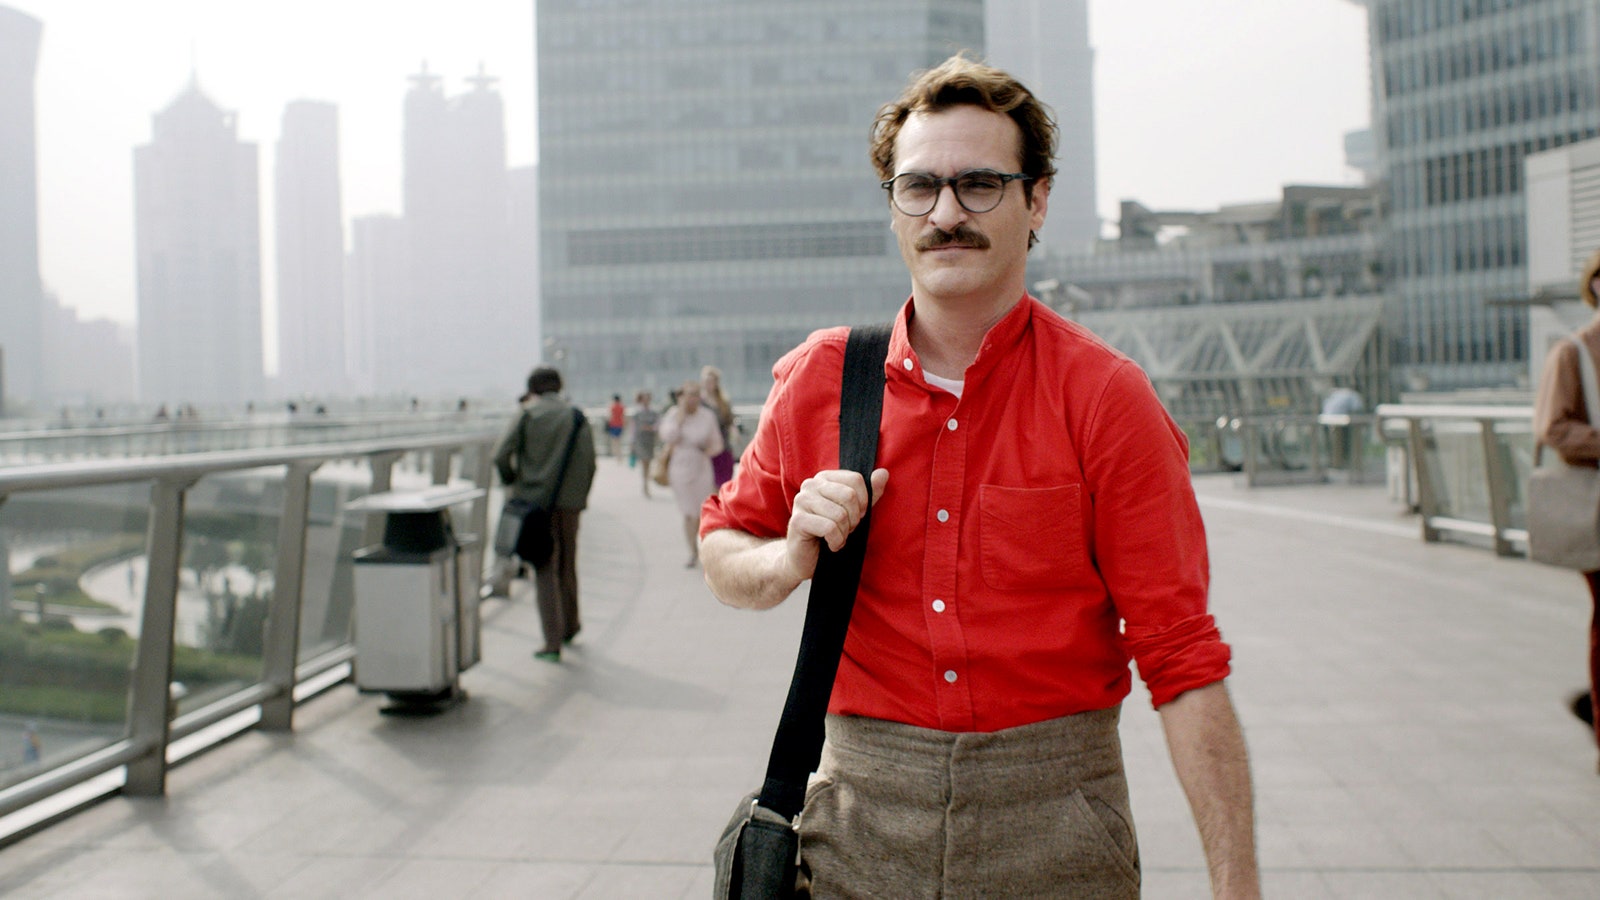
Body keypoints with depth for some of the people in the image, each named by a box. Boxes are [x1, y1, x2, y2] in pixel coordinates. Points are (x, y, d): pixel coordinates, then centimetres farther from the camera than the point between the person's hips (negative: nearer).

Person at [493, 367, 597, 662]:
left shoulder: (528, 416, -2)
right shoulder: (576, 417, 3)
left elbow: (502, 457, -7)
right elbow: (588, 461, -2)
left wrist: (514, 483, 10)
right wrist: (581, 498, 9)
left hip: (535, 501, -2)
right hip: (569, 501, 2)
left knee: (544, 569, 1)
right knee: (567, 565, 18)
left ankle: (553, 641, -5)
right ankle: (569, 627, 33)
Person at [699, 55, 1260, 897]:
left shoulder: (1104, 396, -8)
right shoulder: (818, 378, 1)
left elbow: (1183, 657, -11)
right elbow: (722, 553, 13)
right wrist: (790, 560, -10)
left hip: (1054, 819, -2)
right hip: (862, 805, 2)